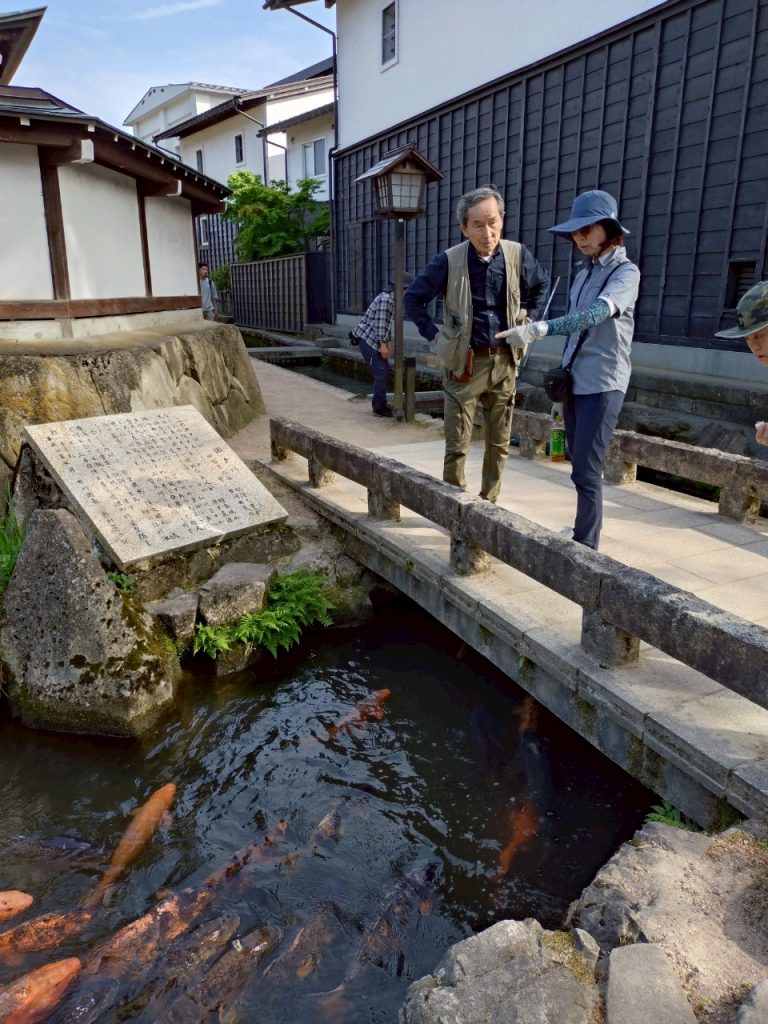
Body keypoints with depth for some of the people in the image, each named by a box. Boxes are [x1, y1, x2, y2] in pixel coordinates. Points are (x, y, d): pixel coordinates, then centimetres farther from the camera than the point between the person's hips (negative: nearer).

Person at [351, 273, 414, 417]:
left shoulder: (392, 299, 12)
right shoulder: (385, 299, -18)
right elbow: (379, 324, -21)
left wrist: (388, 343, 13)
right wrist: (383, 345, -19)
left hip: (374, 340, 10)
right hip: (367, 339, -10)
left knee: (385, 370, 12)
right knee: (381, 372, -9)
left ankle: (380, 404, 20)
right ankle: (379, 407, -2)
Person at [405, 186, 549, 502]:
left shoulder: (517, 254, -3)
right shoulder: (450, 260, -11)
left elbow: (541, 283, 19)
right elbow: (413, 298, 1)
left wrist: (523, 317, 12)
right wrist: (434, 335, -4)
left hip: (504, 362, 3)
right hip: (465, 364, -3)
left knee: (499, 443, 10)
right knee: (457, 445, -1)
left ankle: (488, 503, 24)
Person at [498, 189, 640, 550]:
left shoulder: (626, 272, -10)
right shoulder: (582, 275, 15)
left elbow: (597, 314, -29)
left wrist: (540, 328, -41)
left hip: (602, 384, -8)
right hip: (575, 382, 8)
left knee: (586, 471, -9)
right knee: (580, 466, 15)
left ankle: (586, 548, -1)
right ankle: (583, 532, 30)